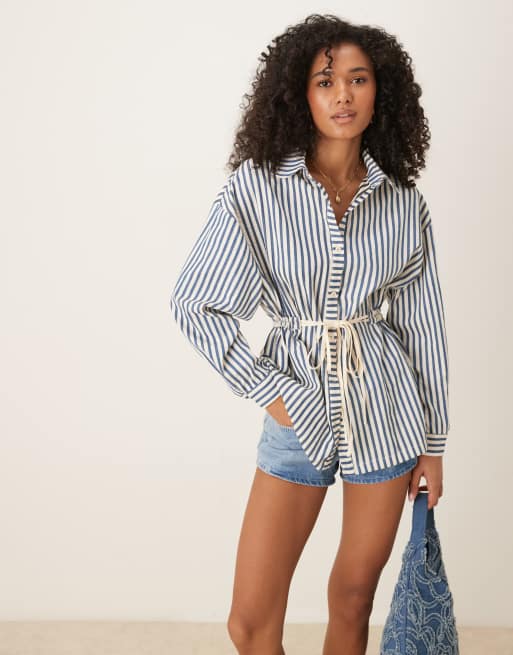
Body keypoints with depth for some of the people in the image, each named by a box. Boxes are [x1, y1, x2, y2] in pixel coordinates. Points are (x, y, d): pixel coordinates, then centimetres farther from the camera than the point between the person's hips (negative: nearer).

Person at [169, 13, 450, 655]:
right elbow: (195, 303, -4)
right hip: (298, 410, -1)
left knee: (353, 601, 14)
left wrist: (433, 441, 8)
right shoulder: (256, 186, -7)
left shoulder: (404, 203, 0)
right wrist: (268, 390, -7)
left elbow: (422, 323, 6)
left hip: (386, 412, 2)